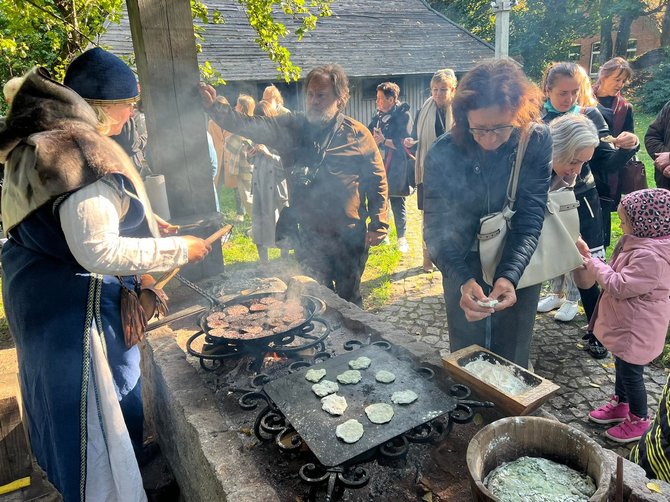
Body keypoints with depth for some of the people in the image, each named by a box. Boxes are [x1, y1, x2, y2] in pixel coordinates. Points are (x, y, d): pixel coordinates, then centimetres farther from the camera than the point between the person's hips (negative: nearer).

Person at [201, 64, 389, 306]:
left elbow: (377, 181, -1)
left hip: (349, 235, -2)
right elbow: (249, 125, -10)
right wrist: (214, 107, -25)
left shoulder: (357, 134, -5)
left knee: (349, 299, 15)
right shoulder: (292, 127, 1)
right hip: (309, 234, 2)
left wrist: (378, 224, -6)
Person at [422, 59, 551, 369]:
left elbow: (530, 216, -20)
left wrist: (510, 275, -35)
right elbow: (436, 229, -20)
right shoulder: (442, 154, -21)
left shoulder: (537, 141, -18)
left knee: (512, 361, 16)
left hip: (518, 268, 1)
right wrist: (462, 280, -36)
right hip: (464, 269, 0)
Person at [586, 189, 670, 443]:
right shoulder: (640, 244, 1)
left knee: (631, 373, 7)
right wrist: (595, 264, 0)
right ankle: (620, 405, 44)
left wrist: (594, 264, -18)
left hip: (636, 330, -10)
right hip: (627, 324, 10)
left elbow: (619, 286, -29)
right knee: (622, 366, 25)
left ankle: (639, 420, 27)